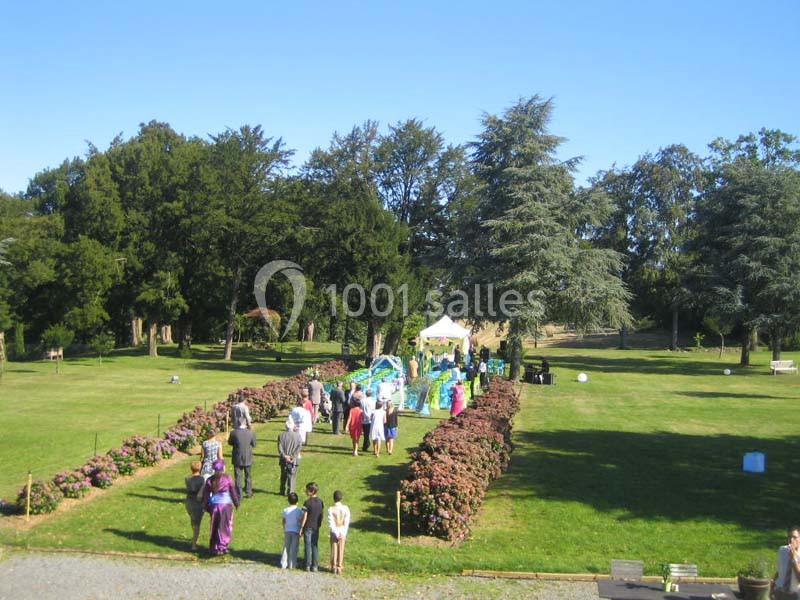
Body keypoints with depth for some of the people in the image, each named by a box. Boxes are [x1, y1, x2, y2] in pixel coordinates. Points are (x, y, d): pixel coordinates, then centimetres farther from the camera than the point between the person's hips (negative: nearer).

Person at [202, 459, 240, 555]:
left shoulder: (210, 480, 0)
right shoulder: (227, 479, -9)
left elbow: (205, 495, 4)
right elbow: (233, 492, -3)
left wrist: (207, 506, 16)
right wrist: (236, 503, 11)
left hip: (214, 505, 3)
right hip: (226, 504, -3)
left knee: (214, 527, 15)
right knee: (225, 526, 7)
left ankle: (214, 547, 21)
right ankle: (222, 547, 4)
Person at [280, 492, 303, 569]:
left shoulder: (285, 510, -1)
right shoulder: (299, 510, -11)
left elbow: (284, 521, 7)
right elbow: (301, 521, -8)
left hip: (287, 531, 3)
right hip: (296, 531, -3)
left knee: (286, 547, 11)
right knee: (294, 548, 3)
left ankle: (284, 564, 12)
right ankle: (292, 565, 5)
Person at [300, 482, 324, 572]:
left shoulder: (307, 503, -16)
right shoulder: (320, 502, 1)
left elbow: (305, 517, -14)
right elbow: (321, 515, 8)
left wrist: (301, 528, -5)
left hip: (308, 527, -5)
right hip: (316, 527, 5)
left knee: (308, 546, 5)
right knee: (315, 546, 11)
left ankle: (308, 565, 9)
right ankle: (315, 566, 12)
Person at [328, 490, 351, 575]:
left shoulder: (331, 509, -15)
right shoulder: (345, 508, -8)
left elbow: (331, 523, -16)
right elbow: (347, 522, -7)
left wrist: (336, 533, -9)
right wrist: (343, 533, -3)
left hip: (334, 532, -2)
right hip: (343, 532, 2)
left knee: (334, 549, 11)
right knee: (341, 550, 10)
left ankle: (334, 567, 18)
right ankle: (339, 568, 12)